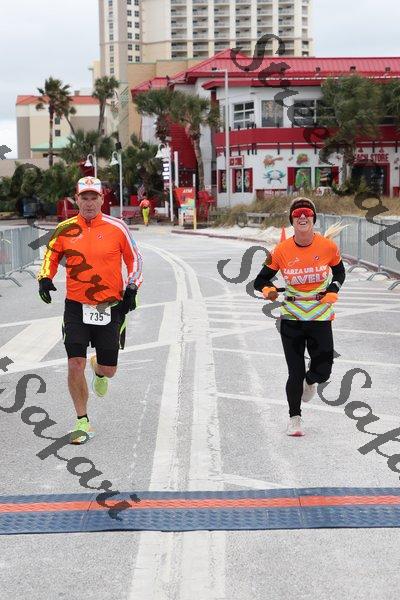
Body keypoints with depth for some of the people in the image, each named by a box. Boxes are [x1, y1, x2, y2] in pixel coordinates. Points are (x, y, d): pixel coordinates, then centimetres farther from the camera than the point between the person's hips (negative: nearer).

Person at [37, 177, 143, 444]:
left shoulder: (117, 228, -3)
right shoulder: (65, 229, 1)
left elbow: (134, 257, 8)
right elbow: (51, 255, 15)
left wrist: (132, 287, -2)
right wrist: (45, 278, -3)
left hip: (110, 307, 0)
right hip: (76, 306, 1)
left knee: (109, 370, 4)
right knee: (75, 365, -9)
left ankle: (99, 370, 45)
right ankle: (83, 422, 9)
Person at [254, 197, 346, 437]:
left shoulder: (328, 246, -6)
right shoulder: (282, 250, -8)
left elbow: (340, 272, 12)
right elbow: (261, 280, 1)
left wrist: (332, 291, -6)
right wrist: (268, 290, -21)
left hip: (320, 318, 1)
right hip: (291, 318, -1)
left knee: (322, 372, -2)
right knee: (295, 372, 0)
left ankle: (310, 381, 38)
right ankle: (295, 418, 22)